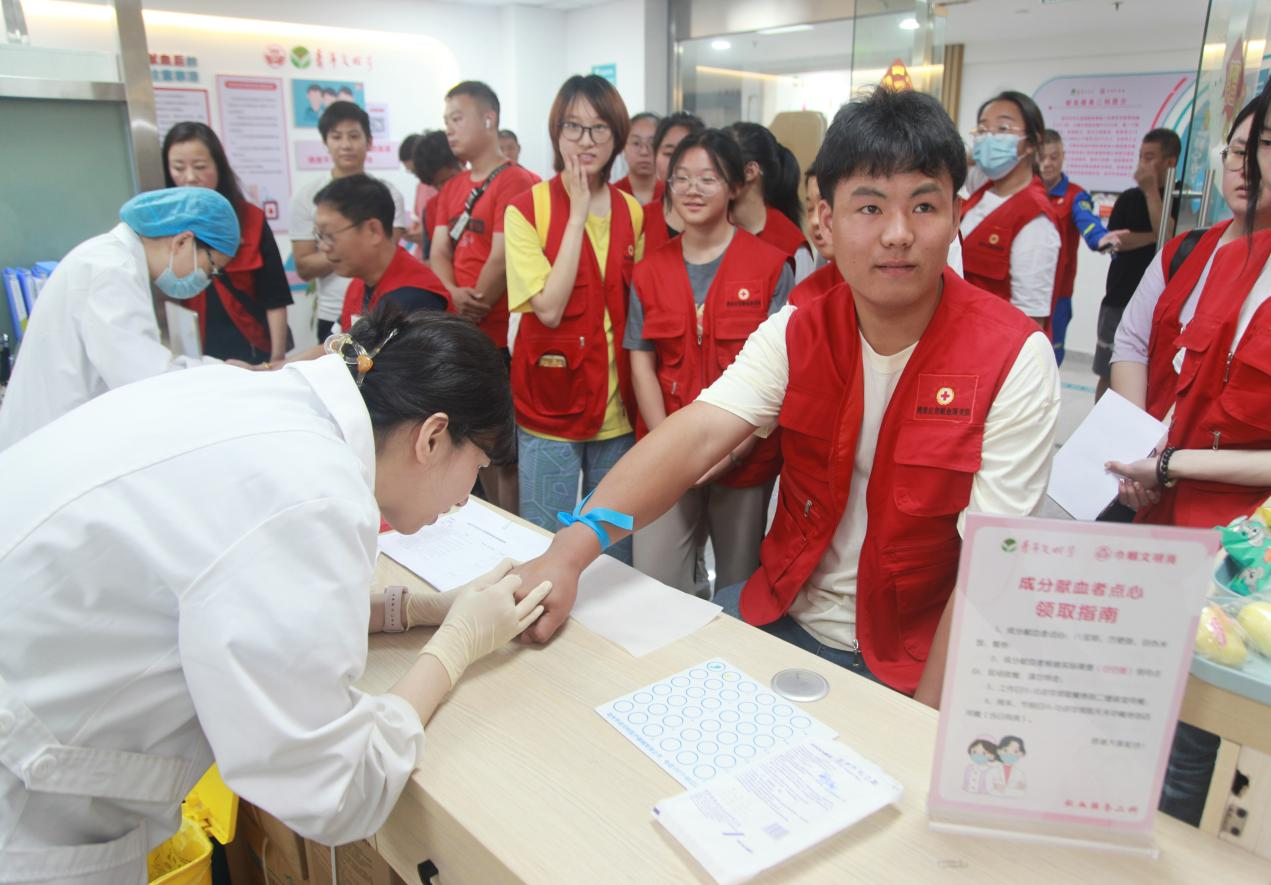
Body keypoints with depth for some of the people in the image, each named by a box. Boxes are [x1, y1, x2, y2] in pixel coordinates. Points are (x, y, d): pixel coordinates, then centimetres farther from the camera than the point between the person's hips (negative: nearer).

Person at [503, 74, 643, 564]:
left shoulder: (633, 212, 6)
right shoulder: (527, 209, -6)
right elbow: (548, 308, -17)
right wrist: (577, 215, -15)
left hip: (617, 404, 4)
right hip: (551, 403, -3)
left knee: (616, 545, 14)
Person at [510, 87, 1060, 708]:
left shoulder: (1013, 359, -13)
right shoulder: (798, 332, -2)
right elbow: (697, 435, -16)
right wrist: (573, 546, -30)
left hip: (912, 663, -3)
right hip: (782, 617, 4)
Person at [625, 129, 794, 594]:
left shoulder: (771, 266, -3)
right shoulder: (649, 271, 7)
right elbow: (641, 364, 3)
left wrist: (734, 449, -15)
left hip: (745, 458, -1)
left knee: (740, 587, 13)